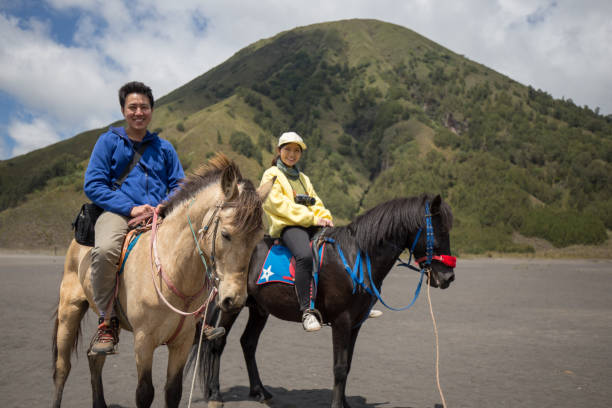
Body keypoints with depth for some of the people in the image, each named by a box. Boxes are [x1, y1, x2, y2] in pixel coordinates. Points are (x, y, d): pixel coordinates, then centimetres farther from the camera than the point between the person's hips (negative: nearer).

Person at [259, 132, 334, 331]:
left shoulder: (303, 178, 28)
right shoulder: (271, 175, 6)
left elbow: (316, 203, 22)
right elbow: (278, 204, -8)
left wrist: (325, 218, -2)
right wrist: (311, 218, -14)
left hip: (311, 225, 7)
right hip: (286, 226, -7)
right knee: (305, 255, -36)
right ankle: (307, 311, -37)